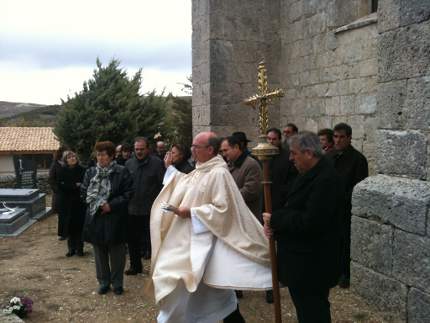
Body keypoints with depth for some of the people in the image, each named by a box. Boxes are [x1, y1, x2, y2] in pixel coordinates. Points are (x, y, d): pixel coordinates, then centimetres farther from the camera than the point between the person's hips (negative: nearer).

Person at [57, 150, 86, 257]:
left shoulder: (82, 170, -1)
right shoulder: (62, 171, 2)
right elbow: (60, 185, -4)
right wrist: (75, 186, -11)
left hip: (80, 202, 0)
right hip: (67, 203, 1)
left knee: (79, 225, 1)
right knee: (69, 225, 3)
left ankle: (79, 248, 12)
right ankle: (71, 248, 14)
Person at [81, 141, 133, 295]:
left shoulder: (122, 172, -7)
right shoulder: (90, 172, 7)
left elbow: (128, 193, -10)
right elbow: (83, 192, 8)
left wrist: (111, 205, -17)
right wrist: (94, 202, -9)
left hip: (114, 219, -4)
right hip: (95, 217, 4)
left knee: (116, 252, 6)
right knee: (100, 251, 13)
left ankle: (117, 283, 21)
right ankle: (103, 282, 28)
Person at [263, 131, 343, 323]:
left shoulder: (326, 180, -23)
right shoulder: (310, 174, 9)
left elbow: (310, 222, -27)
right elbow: (294, 210, 14)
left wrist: (275, 220, -16)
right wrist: (274, 224, -4)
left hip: (312, 263, -9)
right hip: (301, 259, 10)